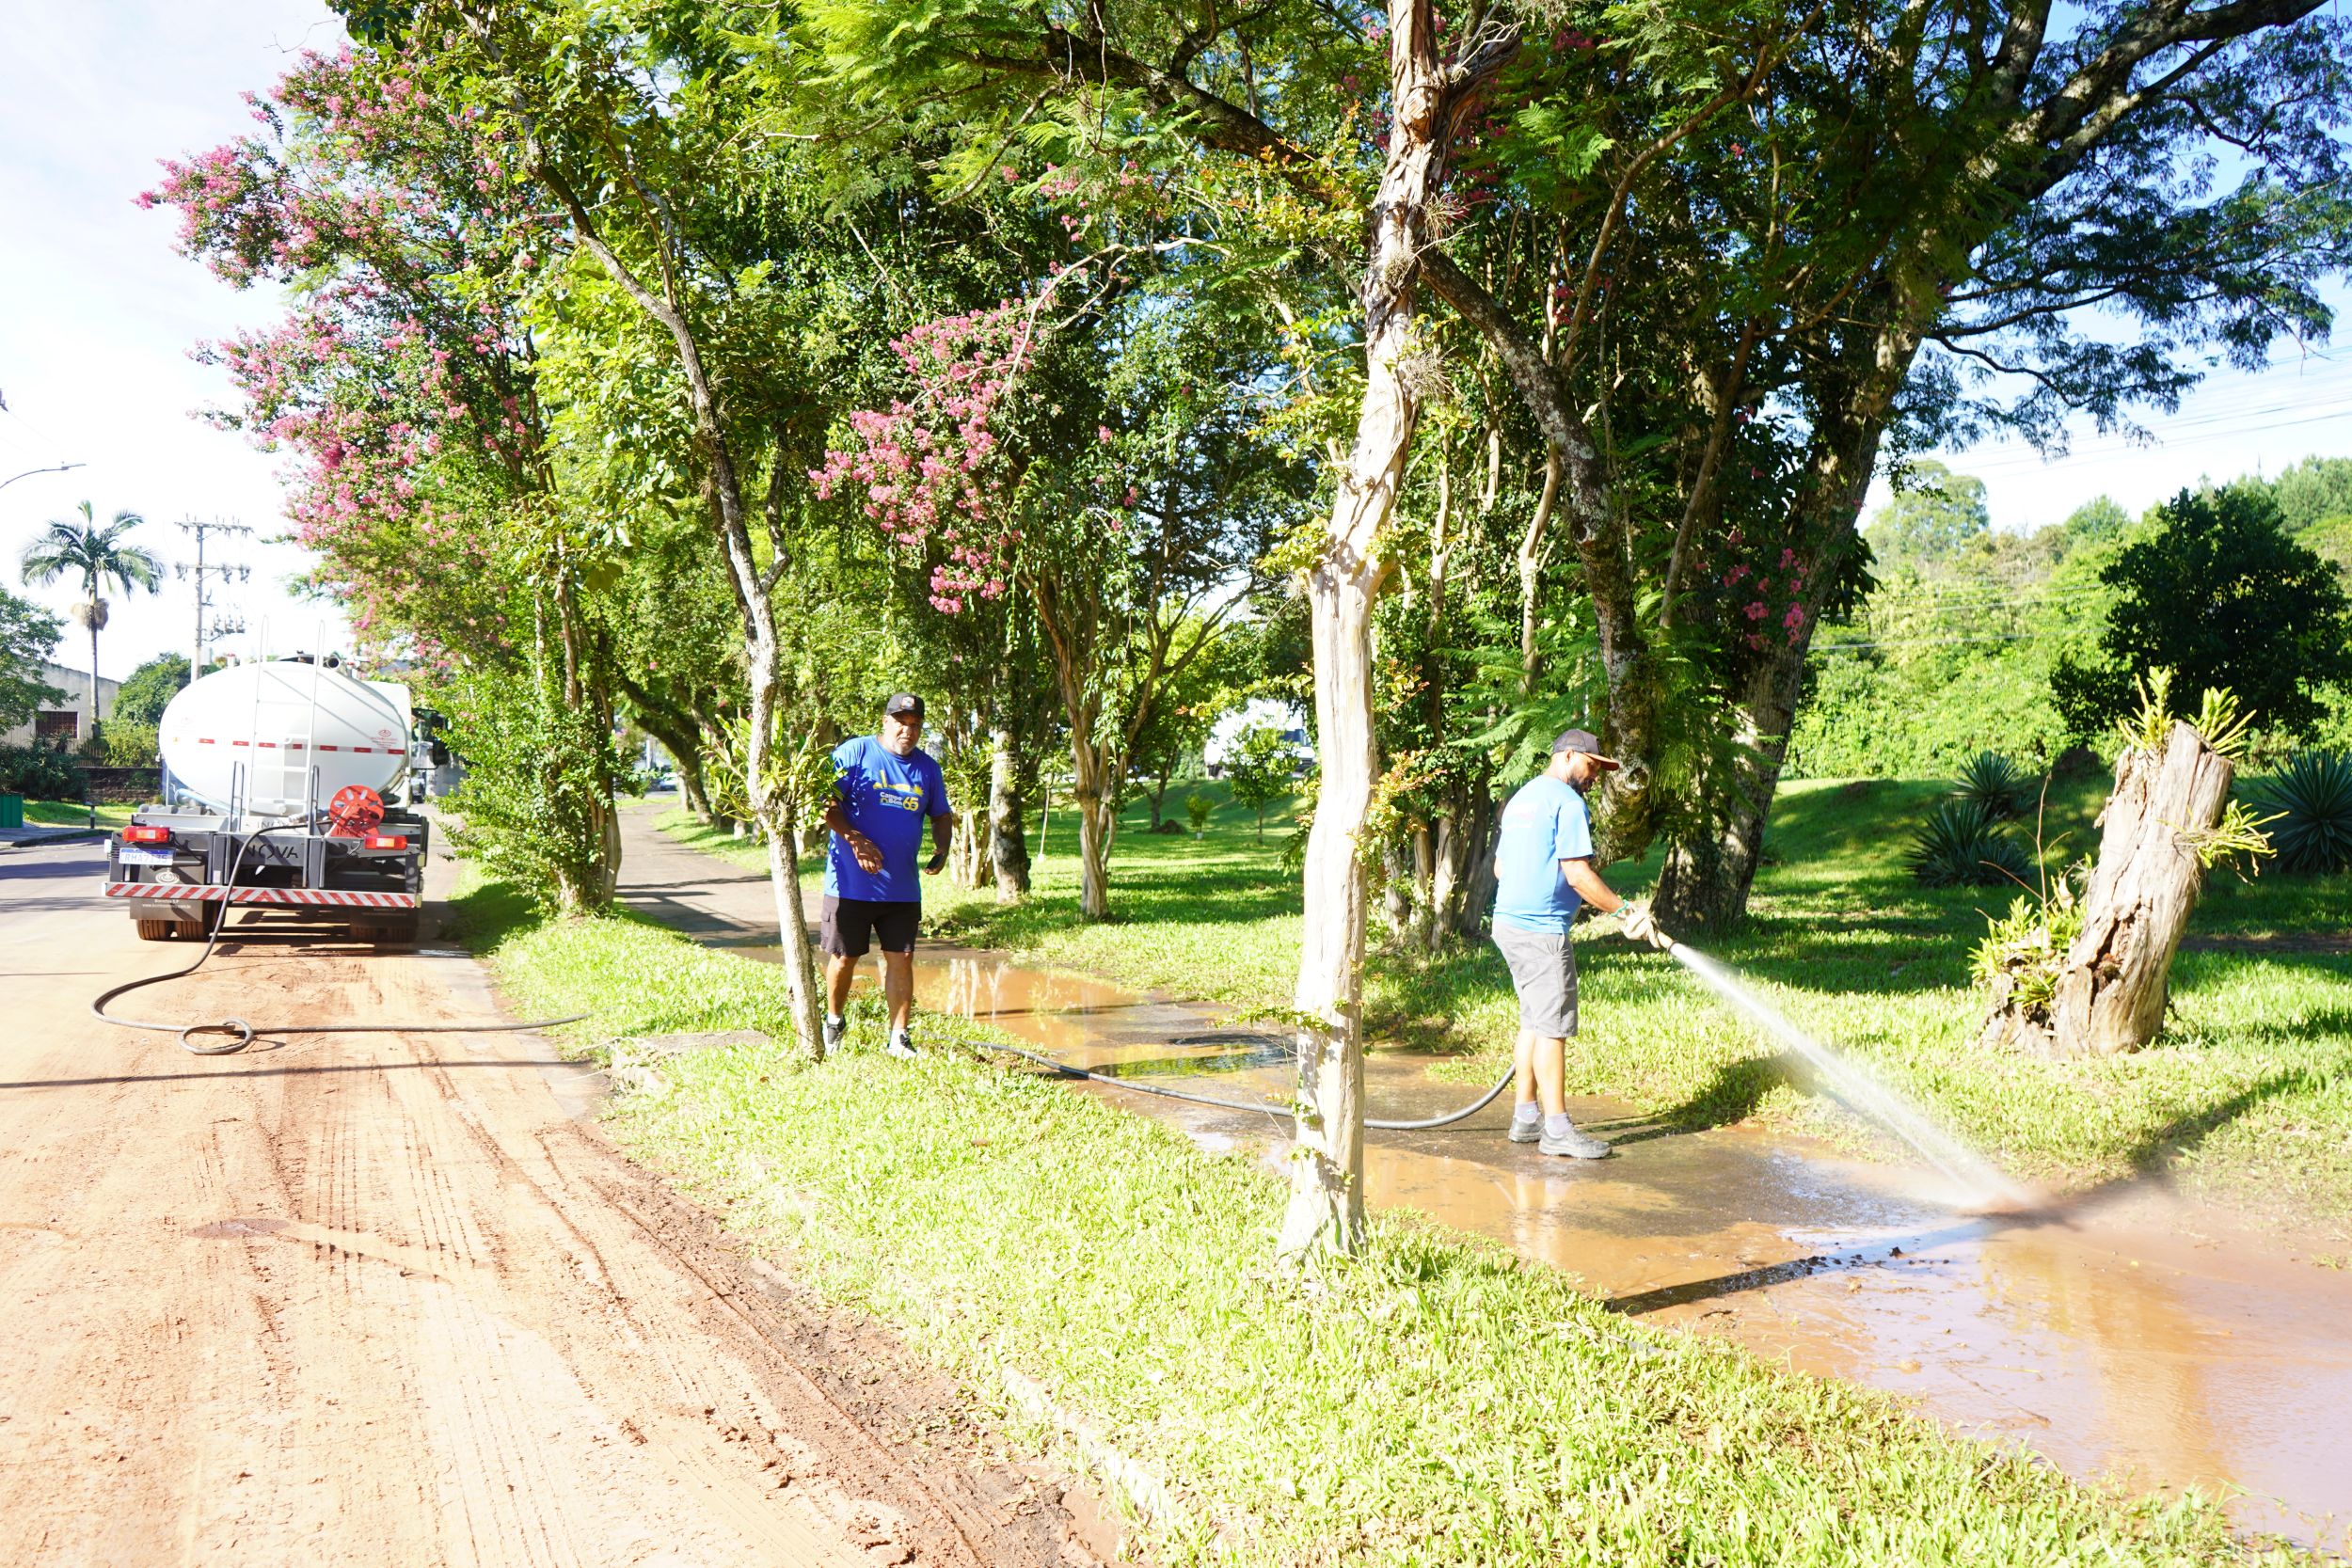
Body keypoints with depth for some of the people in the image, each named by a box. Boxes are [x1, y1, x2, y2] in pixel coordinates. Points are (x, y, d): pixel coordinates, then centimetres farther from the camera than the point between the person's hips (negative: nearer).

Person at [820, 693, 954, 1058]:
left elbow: (942, 816, 19)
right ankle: (833, 1022, 32)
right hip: (850, 882, -3)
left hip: (903, 887, 3)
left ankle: (899, 1037, 10)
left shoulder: (927, 767, 10)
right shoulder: (853, 753, -5)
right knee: (844, 958, 8)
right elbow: (827, 802, -9)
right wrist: (855, 840, -21)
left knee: (901, 959, 1)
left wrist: (941, 850, -1)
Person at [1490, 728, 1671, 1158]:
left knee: (1533, 1021, 16)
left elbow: (1499, 867, 24)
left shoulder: (1520, 798, 19)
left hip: (1509, 921, 10)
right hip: (1542, 930, -10)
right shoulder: (1567, 802, -11)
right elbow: (1578, 874, -18)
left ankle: (1526, 1115, 20)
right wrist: (1623, 911, -12)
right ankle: (1557, 1128, -2)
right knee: (1553, 1025, -5)